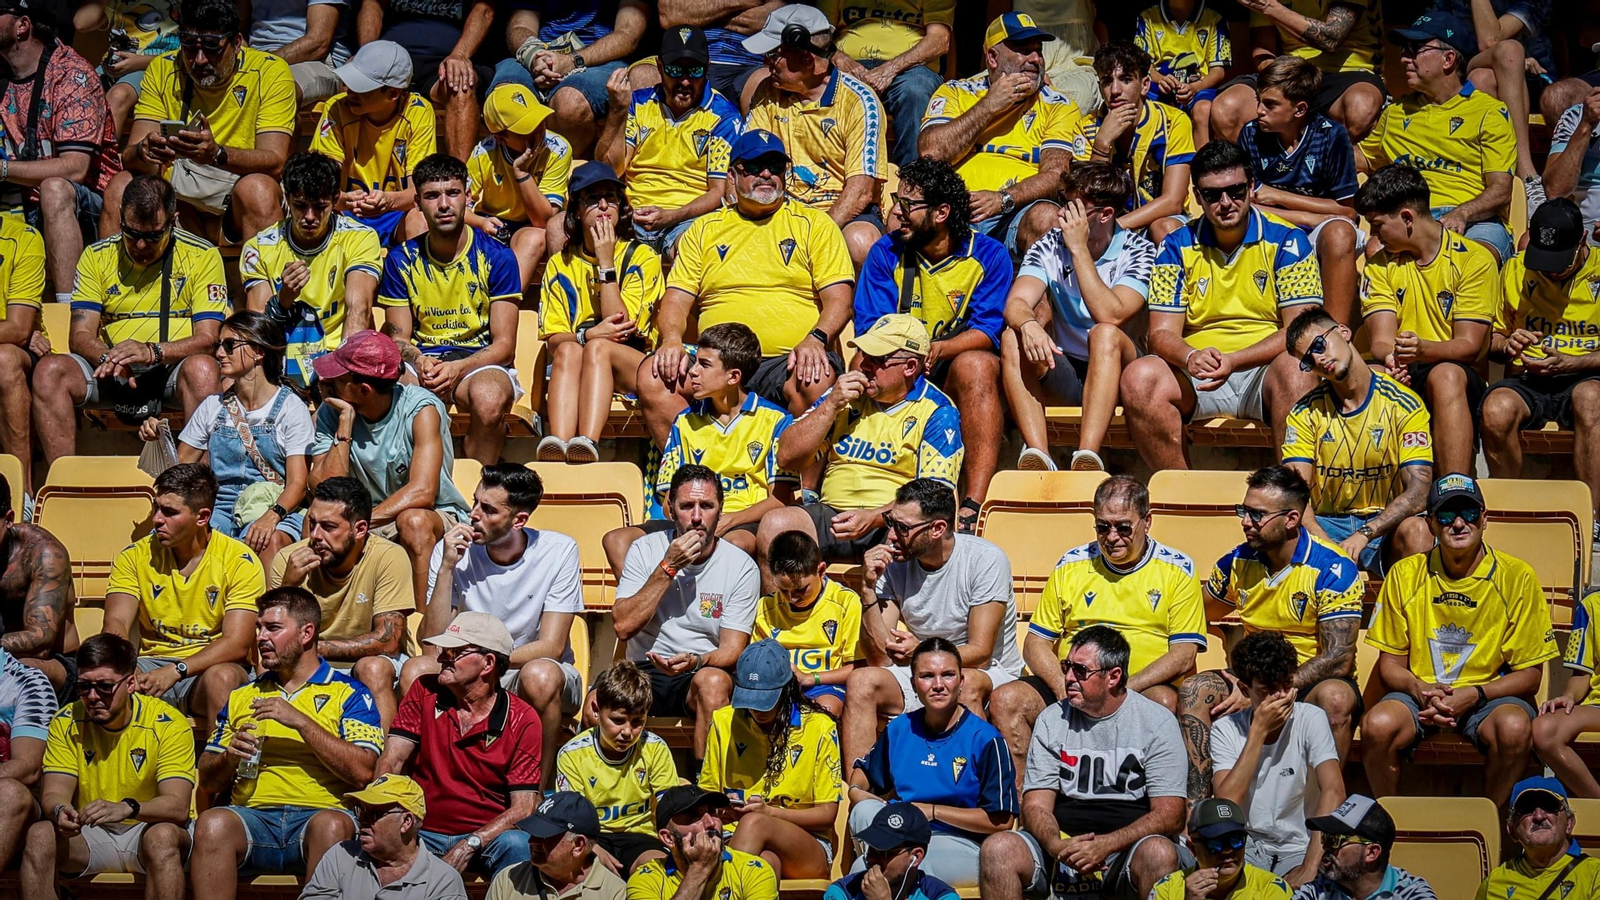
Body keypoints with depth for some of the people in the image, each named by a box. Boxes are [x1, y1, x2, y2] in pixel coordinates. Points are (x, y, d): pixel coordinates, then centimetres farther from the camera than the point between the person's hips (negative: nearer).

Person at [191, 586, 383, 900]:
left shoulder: (348, 694, 11)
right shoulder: (242, 697, 25)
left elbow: (362, 771, -5)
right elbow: (208, 783, 24)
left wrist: (301, 722, -7)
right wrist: (230, 757, 1)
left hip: (318, 813, -3)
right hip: (253, 816, 3)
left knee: (333, 827, -38)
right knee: (212, 823, -31)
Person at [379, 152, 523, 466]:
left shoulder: (496, 256, 0)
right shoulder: (401, 260, 7)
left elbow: (504, 345, -3)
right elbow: (398, 338, 7)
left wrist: (458, 369, -22)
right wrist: (419, 362, -18)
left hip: (481, 361, -1)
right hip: (422, 358, 1)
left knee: (489, 399, -38)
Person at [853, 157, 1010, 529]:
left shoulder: (989, 255, -1)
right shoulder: (886, 253, 4)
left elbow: (987, 332, -10)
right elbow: (870, 330, -4)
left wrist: (937, 350, -30)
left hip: (955, 374, -1)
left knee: (975, 365, -35)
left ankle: (974, 505, -45)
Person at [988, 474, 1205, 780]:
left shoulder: (1178, 570, 6)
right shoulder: (1072, 565, 13)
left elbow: (1184, 656, -2)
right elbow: (1035, 643, 13)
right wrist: (1063, 690, -8)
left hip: (1144, 689, -3)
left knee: (1165, 700, -37)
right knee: (1006, 700, -22)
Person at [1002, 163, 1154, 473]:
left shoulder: (1137, 251, -7)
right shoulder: (1050, 246, 2)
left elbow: (1111, 316, -24)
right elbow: (1015, 303, -13)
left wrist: (1079, 249, -22)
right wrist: (1028, 324, -37)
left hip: (1114, 376, -3)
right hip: (1062, 378, 3)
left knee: (1104, 334, -34)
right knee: (1013, 337, -24)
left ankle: (1086, 458, -48)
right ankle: (1038, 457, -39)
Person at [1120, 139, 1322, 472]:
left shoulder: (1287, 241, 1)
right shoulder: (1177, 247, 8)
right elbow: (1162, 332, 3)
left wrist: (1233, 361, -22)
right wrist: (1190, 357, -23)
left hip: (1264, 371, -2)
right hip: (1197, 379, 2)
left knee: (1295, 370, -36)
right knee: (1139, 376, -28)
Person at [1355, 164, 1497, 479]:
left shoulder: (1474, 259, 1)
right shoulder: (1379, 266, 14)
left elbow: (1470, 345, -7)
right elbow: (1381, 340, 2)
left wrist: (1423, 349, -28)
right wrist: (1391, 357, -23)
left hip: (1459, 376, -3)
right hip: (1397, 379, 3)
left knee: (1445, 375, -39)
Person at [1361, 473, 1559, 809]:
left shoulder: (1517, 577, -3)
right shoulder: (1406, 575, 3)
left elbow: (1530, 674, -1)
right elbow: (1390, 664, 7)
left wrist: (1474, 695, -18)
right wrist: (1421, 690, -16)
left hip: (1490, 696, -1)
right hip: (1419, 694, 1)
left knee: (1515, 728, -36)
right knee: (1378, 725, -32)